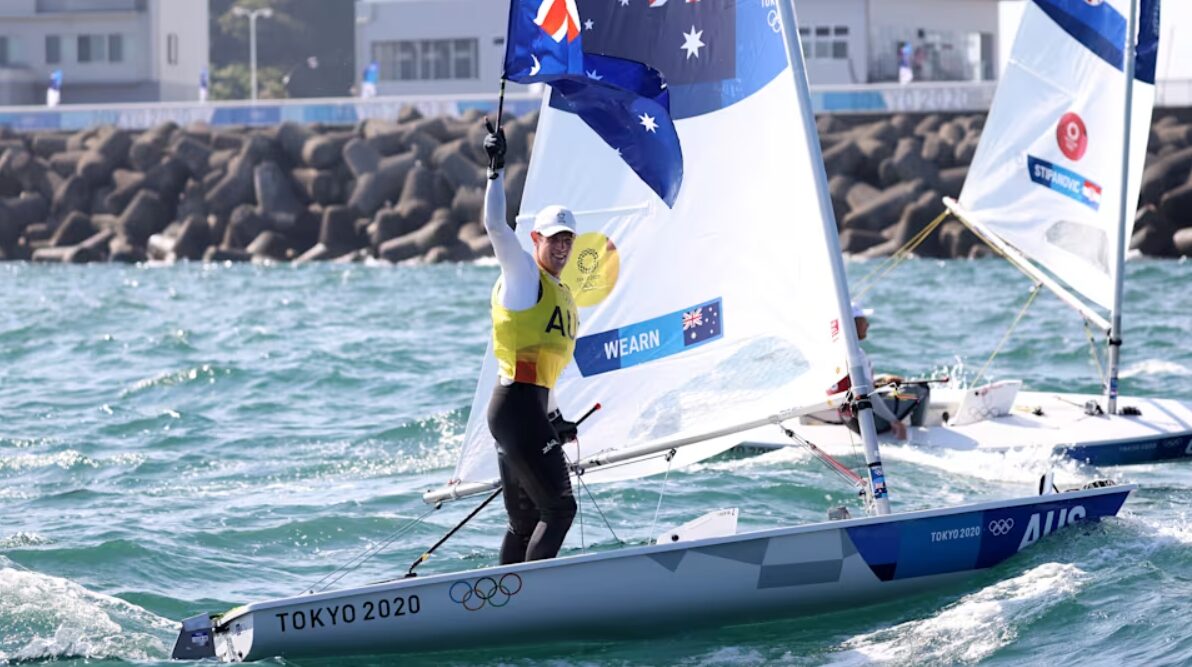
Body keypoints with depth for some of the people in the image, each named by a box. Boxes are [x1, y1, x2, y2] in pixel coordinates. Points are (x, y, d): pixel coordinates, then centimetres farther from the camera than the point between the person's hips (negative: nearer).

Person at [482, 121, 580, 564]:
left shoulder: (564, 297, 22)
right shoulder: (522, 274, -2)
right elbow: (494, 224, -17)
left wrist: (555, 418, 22)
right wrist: (496, 169, -18)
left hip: (533, 407, 9)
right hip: (516, 405, -9)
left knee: (525, 522, 9)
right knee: (559, 506, -15)